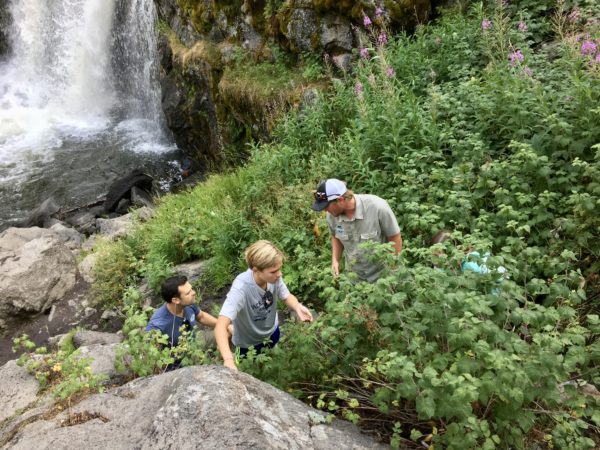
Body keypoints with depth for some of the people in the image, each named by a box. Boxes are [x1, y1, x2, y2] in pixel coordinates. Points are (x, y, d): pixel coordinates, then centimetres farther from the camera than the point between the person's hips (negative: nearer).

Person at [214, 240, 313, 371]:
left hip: (272, 332, 4)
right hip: (248, 343, -4)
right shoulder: (241, 288, -42)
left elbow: (287, 296, -11)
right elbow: (220, 326, -48)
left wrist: (297, 307, -35)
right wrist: (228, 360, -64)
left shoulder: (273, 276, -28)